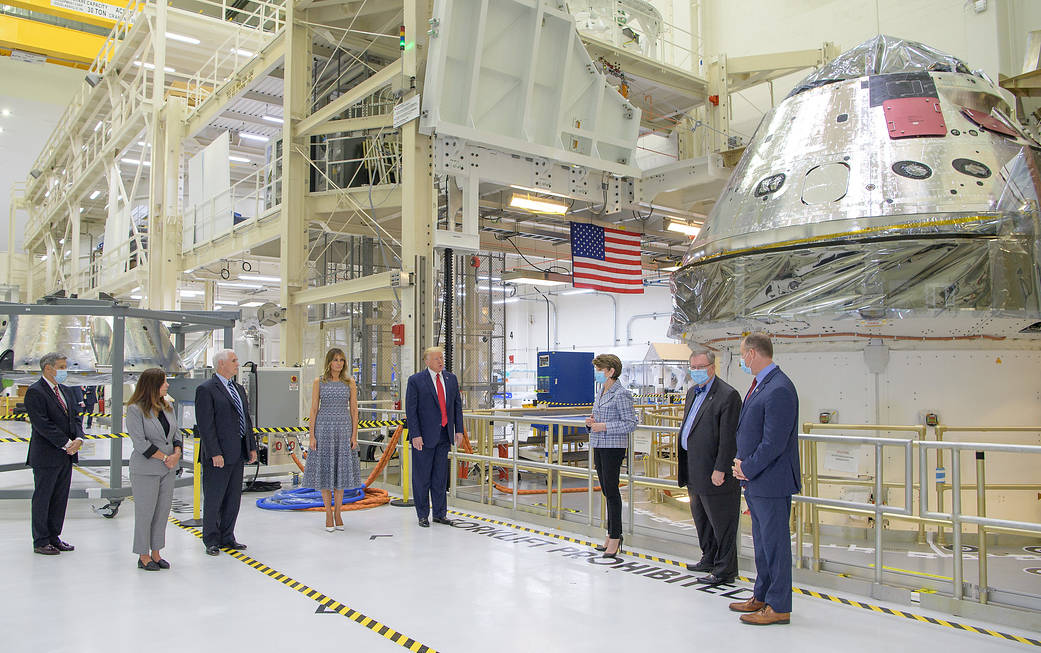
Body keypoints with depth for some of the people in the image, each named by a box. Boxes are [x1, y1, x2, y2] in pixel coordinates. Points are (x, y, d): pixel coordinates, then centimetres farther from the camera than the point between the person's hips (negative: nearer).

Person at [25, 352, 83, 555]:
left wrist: (78, 439, -7)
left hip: (66, 455, 8)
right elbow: (42, 424, -19)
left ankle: (53, 536, 23)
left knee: (60, 498, 12)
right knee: (42, 498, 3)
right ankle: (40, 542, 13)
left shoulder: (66, 391, 14)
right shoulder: (34, 392, -11)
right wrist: (66, 444, -19)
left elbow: (74, 418, 13)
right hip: (46, 457, -8)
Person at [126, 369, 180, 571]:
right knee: (145, 512, 2)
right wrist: (165, 458, -14)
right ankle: (143, 556, 14)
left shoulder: (166, 408, 9)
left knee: (163, 511, 10)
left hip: (168, 469, 6)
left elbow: (176, 434, 12)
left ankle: (156, 553, 21)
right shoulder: (135, 410, -10)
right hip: (146, 470, -6)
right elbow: (140, 442, -16)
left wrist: (176, 454, -6)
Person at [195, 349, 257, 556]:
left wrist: (252, 447, 12)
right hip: (218, 456, -8)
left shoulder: (239, 389, 15)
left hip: (238, 454, 8)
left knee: (233, 498, 14)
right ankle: (211, 540, 17)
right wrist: (214, 453, -20)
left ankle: (227, 537, 25)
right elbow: (205, 425, -15)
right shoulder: (206, 390, -10)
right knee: (213, 499, 4)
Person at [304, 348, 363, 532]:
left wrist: (354, 435, -2)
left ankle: (338, 512, 15)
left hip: (344, 429, 1)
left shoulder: (349, 382, 5)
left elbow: (354, 410, 5)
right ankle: (329, 514, 11)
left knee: (341, 469, 4)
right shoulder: (319, 382, 3)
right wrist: (312, 436, -5)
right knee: (325, 469, 2)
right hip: (324, 428, -1)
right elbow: (314, 409, 1)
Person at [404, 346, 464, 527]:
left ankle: (440, 514, 20)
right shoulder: (415, 380, -7)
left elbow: (457, 405, 11)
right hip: (424, 435, -4)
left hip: (444, 435, 4)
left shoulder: (451, 378, 8)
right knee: (422, 477, 4)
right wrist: (415, 435, -15)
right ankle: (423, 515, 15)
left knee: (441, 476, 11)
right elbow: (410, 410, -9)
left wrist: (459, 430, 5)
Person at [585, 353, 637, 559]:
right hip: (598, 447, 9)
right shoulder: (600, 393, 14)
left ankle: (615, 538, 2)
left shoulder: (621, 394, -12)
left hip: (614, 447, -9)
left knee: (611, 491, -5)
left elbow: (630, 423, -15)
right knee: (606, 491, 13)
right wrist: (591, 422, 4)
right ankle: (612, 535, 22)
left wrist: (604, 427, -20)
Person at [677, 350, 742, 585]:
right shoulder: (692, 392, 13)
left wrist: (720, 469, -21)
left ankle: (725, 570, 12)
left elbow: (728, 437, -19)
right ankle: (709, 559, 34)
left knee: (721, 521, 2)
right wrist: (681, 464, 18)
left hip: (714, 471, -9)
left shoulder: (727, 395, -15)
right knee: (701, 518, 20)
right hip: (695, 472, 9)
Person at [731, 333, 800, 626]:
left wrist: (747, 468, -13)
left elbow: (774, 443, -23)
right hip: (755, 481, 10)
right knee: (762, 541, 19)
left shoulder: (779, 390, -21)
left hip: (772, 481, -10)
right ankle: (762, 597, 33)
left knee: (775, 542, 1)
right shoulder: (759, 384, 12)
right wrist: (741, 461, 6)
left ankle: (778, 607, 13)